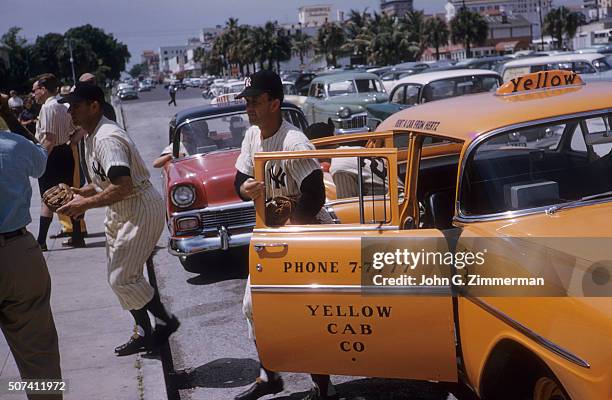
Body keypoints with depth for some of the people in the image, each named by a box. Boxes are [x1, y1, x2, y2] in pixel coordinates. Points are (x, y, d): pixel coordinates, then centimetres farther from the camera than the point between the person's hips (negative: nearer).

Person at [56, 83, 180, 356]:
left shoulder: (107, 139, -23)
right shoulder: (91, 137, 11)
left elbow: (123, 186, -32)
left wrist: (85, 204, -26)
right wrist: (81, 192, 5)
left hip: (140, 213, -11)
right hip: (120, 214, 11)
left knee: (122, 278, -10)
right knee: (120, 277, 14)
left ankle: (166, 321, 8)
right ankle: (145, 332, 26)